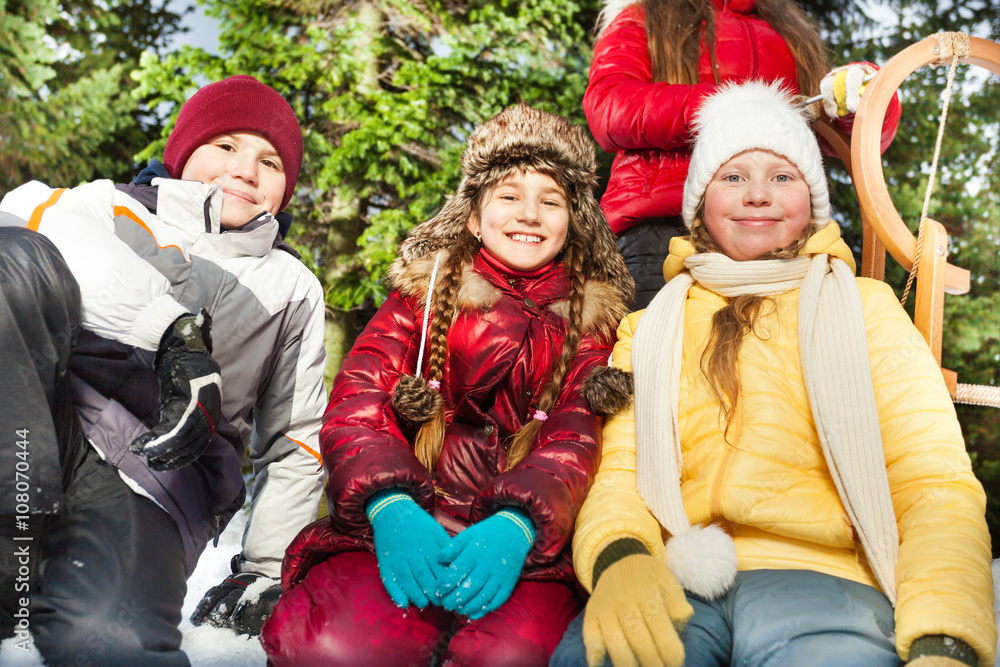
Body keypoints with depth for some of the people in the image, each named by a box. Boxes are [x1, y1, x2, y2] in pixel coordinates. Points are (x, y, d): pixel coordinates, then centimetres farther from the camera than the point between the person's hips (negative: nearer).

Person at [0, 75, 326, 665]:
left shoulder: (293, 289, 24)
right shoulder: (106, 205, 19)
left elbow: (298, 439, 25)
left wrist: (265, 570, 12)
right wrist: (175, 327, -20)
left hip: (157, 470, -2)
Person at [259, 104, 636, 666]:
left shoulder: (591, 323, 16)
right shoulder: (424, 293, 16)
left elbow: (576, 438, 0)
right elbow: (356, 402, 2)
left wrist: (514, 525, -22)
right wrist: (391, 508, -19)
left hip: (527, 545, 0)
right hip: (407, 528, 1)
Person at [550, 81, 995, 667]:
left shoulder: (865, 307, 17)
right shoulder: (650, 328, 21)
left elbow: (936, 486, 5)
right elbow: (617, 472, 8)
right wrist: (618, 558, -18)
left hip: (820, 578, 0)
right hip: (673, 583, 0)